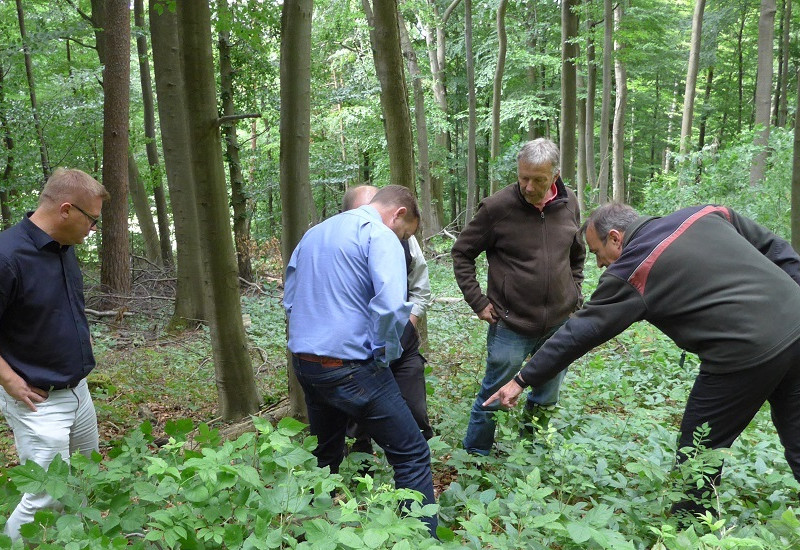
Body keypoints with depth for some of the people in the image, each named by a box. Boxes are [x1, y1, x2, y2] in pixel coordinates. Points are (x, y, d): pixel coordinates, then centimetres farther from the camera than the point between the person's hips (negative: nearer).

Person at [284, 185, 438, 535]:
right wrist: (387, 353, -9)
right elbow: (391, 306, -25)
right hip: (349, 367, -8)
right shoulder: (380, 235, -10)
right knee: (412, 455, 2)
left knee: (325, 456, 25)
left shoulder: (313, 234, 15)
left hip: (303, 362, 8)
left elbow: (289, 299, 21)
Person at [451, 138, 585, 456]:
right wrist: (478, 302, -7)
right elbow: (462, 253, -3)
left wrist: (573, 296, 10)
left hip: (560, 325, 5)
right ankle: (474, 457, 27)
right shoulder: (497, 207, -13)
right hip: (510, 326, -4)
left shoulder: (569, 204, 1)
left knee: (546, 401, 19)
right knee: (493, 398, 6)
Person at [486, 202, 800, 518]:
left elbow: (579, 334, -6)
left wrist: (523, 380, 0)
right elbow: (773, 246, 16)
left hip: (747, 354, -8)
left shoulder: (629, 273, -6)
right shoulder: (707, 214, 12)